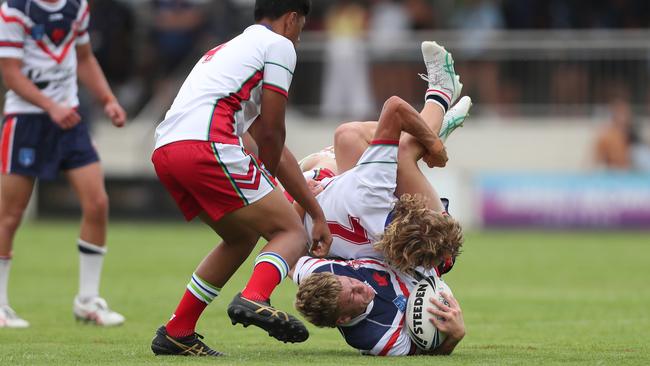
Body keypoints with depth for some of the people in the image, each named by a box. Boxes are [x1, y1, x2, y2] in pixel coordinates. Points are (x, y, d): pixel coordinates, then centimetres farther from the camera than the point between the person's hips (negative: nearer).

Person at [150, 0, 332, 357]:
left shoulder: (227, 49, 35)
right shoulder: (279, 45, 9)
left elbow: (269, 141, 35)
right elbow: (271, 132, 4)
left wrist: (316, 211, 34)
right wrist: (269, 179, 25)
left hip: (164, 152, 8)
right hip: (206, 145, -8)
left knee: (242, 237, 27)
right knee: (292, 234, -1)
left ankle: (176, 334, 26)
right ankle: (253, 299, -30)